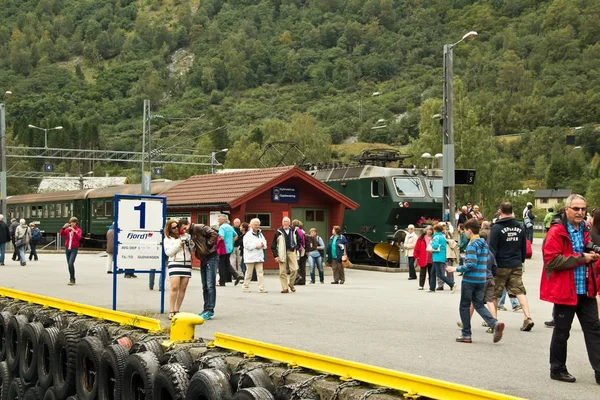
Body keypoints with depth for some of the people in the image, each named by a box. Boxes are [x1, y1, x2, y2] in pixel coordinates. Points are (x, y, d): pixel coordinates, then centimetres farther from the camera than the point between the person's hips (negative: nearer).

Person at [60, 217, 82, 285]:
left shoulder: (78, 230, 0)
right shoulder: (67, 229, 9)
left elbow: (79, 238, -16)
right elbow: (62, 234, -5)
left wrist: (74, 231, -27)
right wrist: (63, 228, -19)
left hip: (74, 249, -5)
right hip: (67, 248, 5)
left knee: (71, 263, -19)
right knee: (69, 264, 9)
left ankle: (72, 279, -14)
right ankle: (72, 279, 20)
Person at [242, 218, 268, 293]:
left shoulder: (260, 234, 15)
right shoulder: (248, 234, -7)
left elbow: (264, 241, 20)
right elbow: (247, 245, -17)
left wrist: (263, 245, -3)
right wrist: (256, 246, -17)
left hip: (259, 257, 6)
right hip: (250, 257, -6)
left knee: (260, 272, -2)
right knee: (249, 273, 3)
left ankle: (261, 288, -4)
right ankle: (245, 287, 15)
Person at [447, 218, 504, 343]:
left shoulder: (472, 245, -15)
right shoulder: (484, 244, 11)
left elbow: (471, 264, -22)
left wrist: (457, 269, -13)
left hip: (470, 280, -7)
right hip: (481, 280, 8)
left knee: (464, 306, 6)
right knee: (479, 305, 12)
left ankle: (466, 334, 10)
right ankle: (495, 324, -10)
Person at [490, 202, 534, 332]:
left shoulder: (497, 228, -10)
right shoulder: (520, 227, 7)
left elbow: (492, 249, -12)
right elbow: (524, 248, 15)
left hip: (500, 266, -4)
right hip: (516, 265, 4)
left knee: (494, 293, 7)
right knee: (520, 291, 3)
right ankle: (527, 317, -11)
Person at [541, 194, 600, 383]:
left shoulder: (584, 230, 11)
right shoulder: (557, 231, -12)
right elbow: (552, 260, -21)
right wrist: (581, 258, -19)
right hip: (564, 290, -7)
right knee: (561, 332, 6)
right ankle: (557, 369, 21)